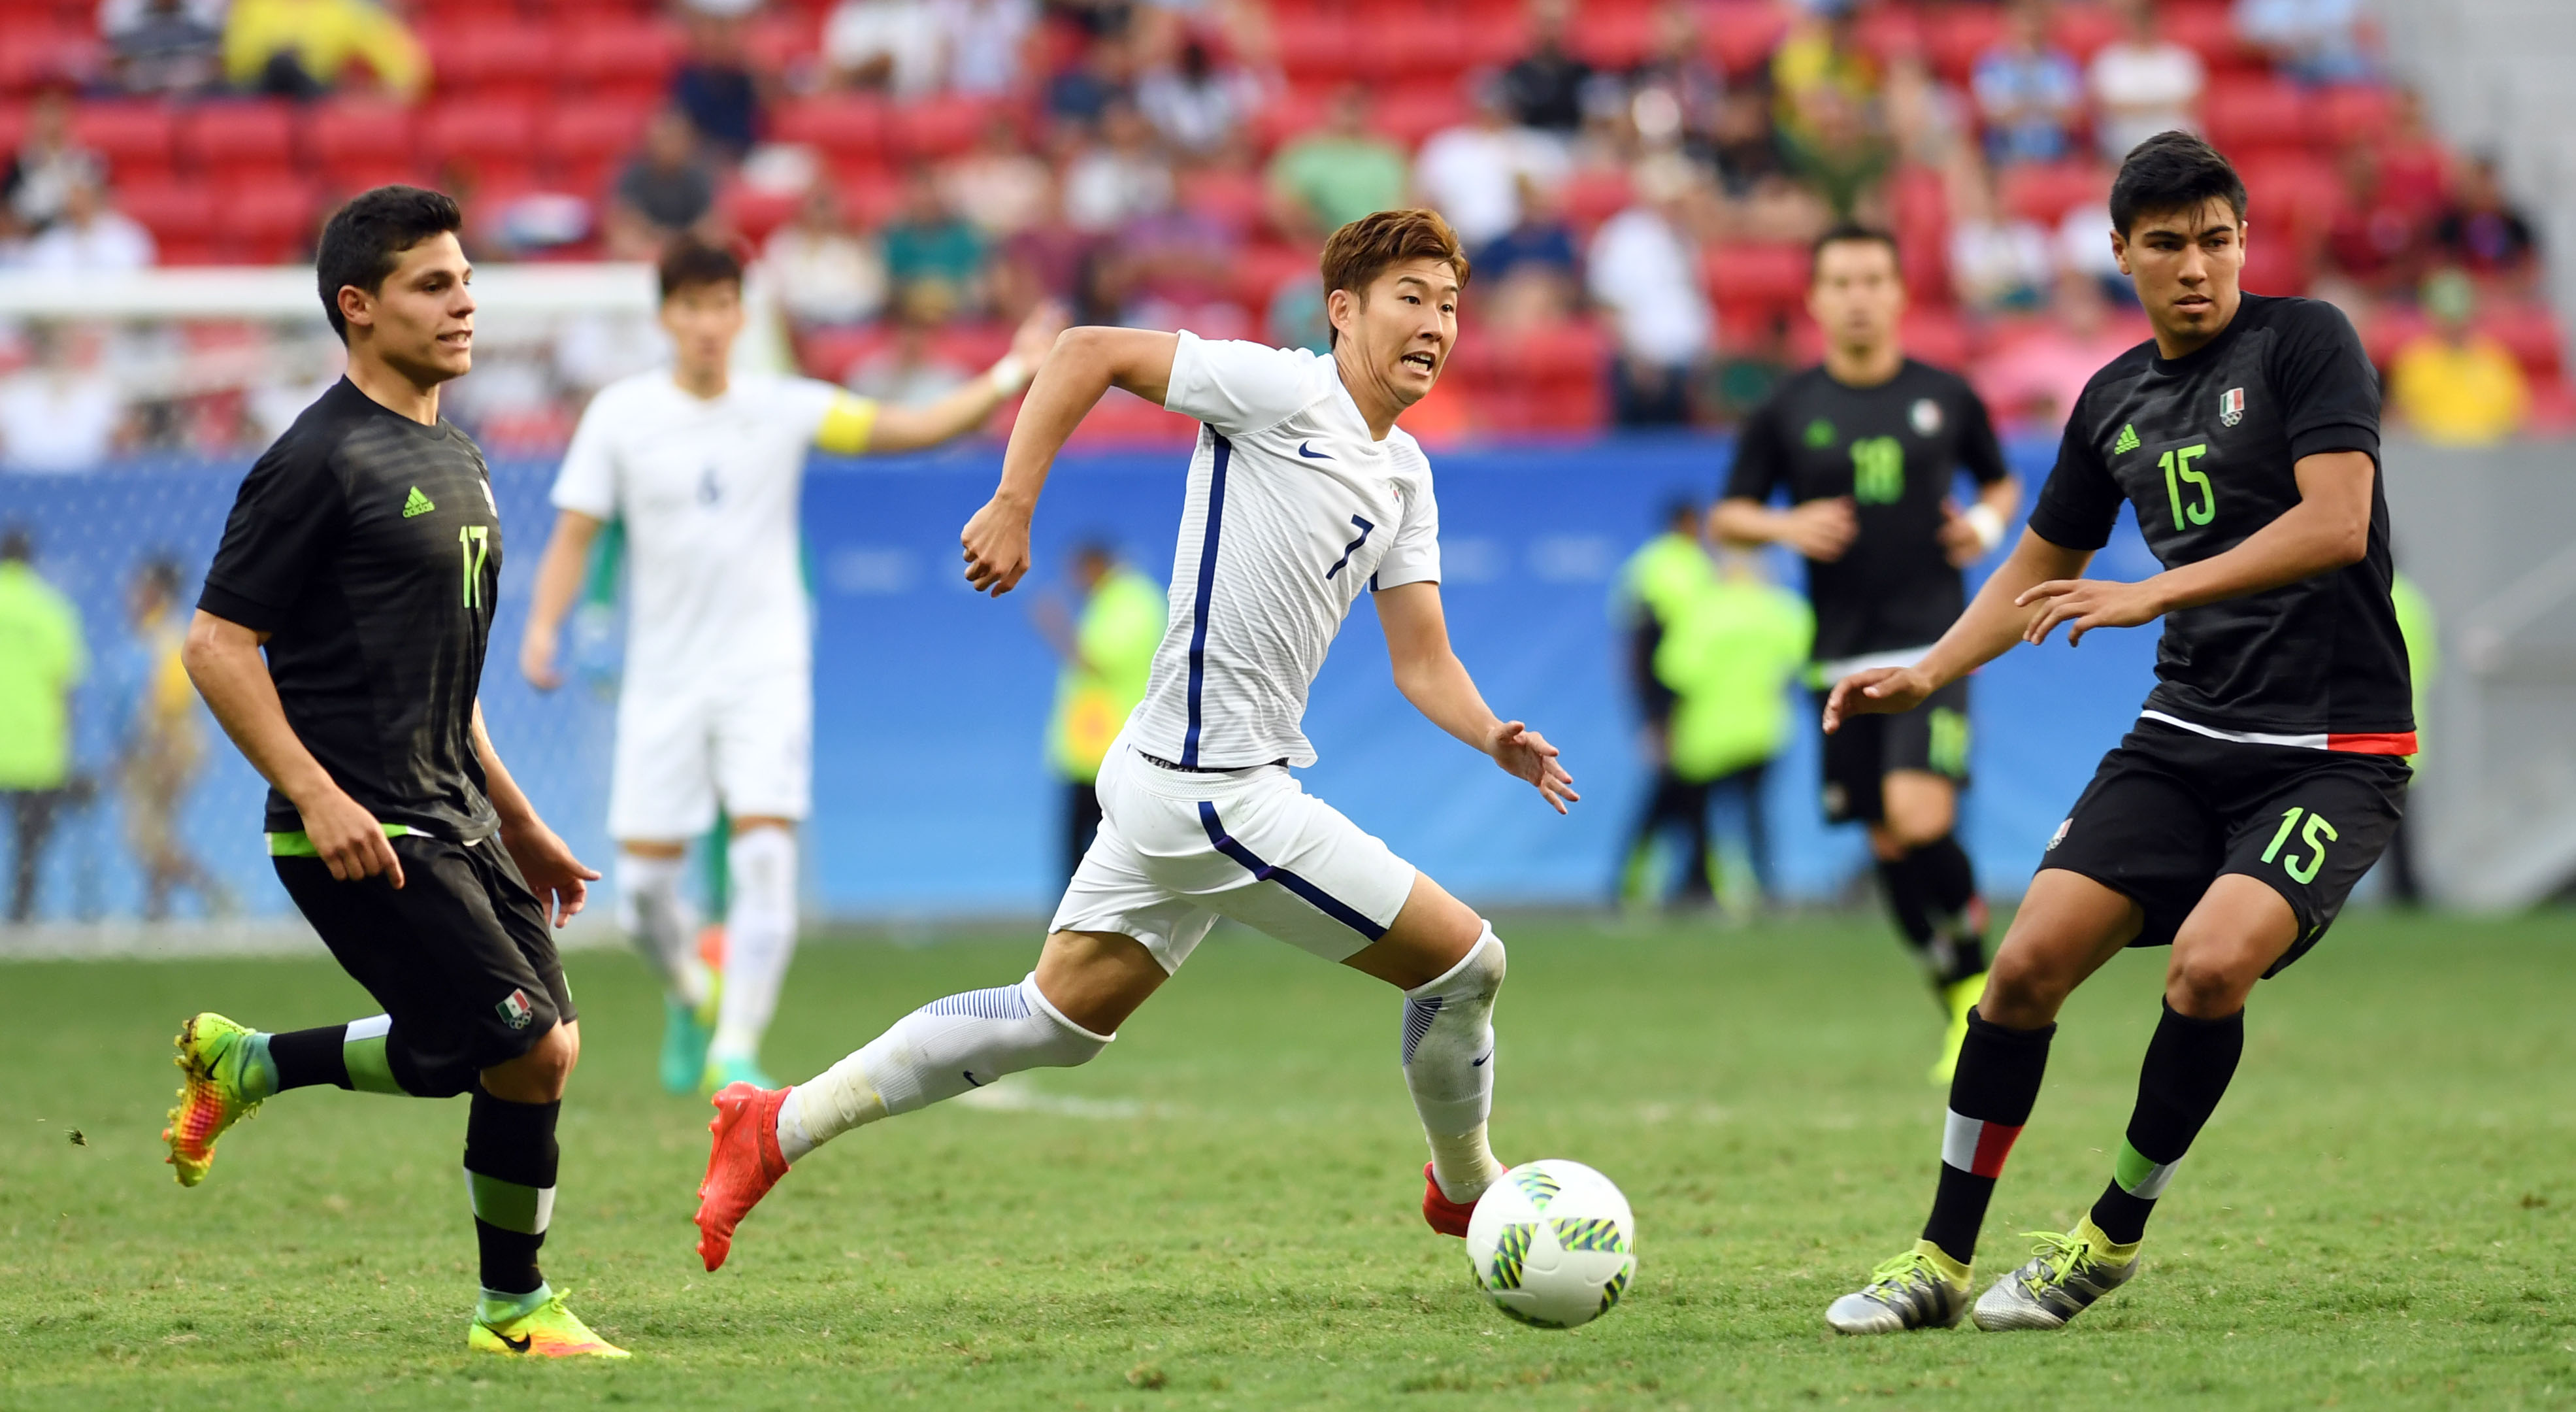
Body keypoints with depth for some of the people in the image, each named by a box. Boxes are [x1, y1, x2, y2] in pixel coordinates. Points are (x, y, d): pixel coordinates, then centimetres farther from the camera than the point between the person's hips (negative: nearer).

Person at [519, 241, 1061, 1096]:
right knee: (643, 885, -1)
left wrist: (1005, 380, -14)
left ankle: (735, 1051, -11)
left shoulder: (785, 409, 0)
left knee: (765, 858, -17)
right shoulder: (621, 416, 0)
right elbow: (574, 536, 1)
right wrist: (544, 625, -14)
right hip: (663, 680, 1)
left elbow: (915, 427, -1)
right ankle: (691, 998, 31)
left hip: (765, 672, -1)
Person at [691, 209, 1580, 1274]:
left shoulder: (1404, 477, 13)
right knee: (1467, 961, -1)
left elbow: (1421, 664, 14)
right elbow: (1088, 353, -11)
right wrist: (1013, 506, -17)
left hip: (1177, 781, 9)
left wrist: (1496, 739, -5)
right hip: (1216, 794, -9)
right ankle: (1467, 1188, 23)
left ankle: (779, 1128, 20)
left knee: (1061, 1015, 16)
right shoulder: (1284, 391, -12)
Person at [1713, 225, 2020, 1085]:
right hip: (1843, 655, 2)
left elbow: (2002, 482, 20)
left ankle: (1978, 971, 1)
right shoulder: (1786, 413, 4)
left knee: (1919, 816, -21)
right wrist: (1784, 526, -11)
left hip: (1933, 646, -2)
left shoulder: (1945, 398, 4)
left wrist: (1988, 522, -2)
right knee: (1888, 844, 4)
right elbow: (1726, 517, 9)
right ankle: (1962, 1005, 20)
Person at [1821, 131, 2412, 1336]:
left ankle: (2113, 1236, -3)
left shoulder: (2305, 342, -6)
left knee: (2208, 963, -26)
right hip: (2183, 737, 6)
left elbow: (2335, 523, -18)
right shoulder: (2114, 400, 12)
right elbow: (2040, 568, 26)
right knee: (2029, 961, -8)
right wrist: (1928, 674, 12)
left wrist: (2155, 593, -22)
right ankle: (1941, 1263, 5)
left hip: (2334, 749, -6)